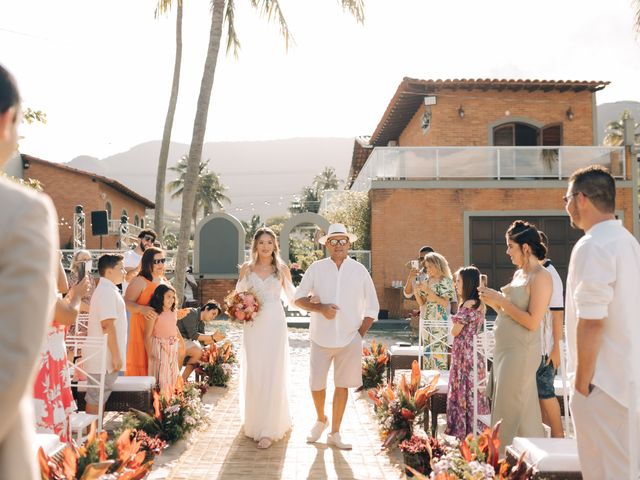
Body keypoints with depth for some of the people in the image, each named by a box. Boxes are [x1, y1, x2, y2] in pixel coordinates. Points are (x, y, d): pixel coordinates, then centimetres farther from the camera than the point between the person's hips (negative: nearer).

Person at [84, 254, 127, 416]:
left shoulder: (107, 290, 16)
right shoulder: (107, 291, -16)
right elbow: (107, 325, -23)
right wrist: (116, 356, -21)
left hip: (103, 357, 10)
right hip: (104, 358, -10)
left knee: (98, 398, 14)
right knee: (95, 400, -2)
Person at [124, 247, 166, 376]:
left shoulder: (165, 281, 16)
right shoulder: (140, 281, -7)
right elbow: (127, 302, -16)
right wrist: (142, 309, -31)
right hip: (143, 328, -6)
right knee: (142, 361, -7)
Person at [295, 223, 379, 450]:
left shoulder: (359, 271, 1)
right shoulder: (316, 268, -1)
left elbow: (372, 307, 7)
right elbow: (298, 298, 2)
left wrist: (360, 334, 1)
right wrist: (320, 308, -15)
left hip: (350, 339, 0)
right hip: (321, 338, 0)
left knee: (342, 385, 8)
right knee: (316, 384, 4)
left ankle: (334, 433, 24)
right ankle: (321, 419, 35)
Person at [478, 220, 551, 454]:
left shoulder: (541, 277, -14)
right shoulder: (518, 274, 13)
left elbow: (532, 322, -20)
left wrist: (501, 300, -16)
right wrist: (492, 301, 2)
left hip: (521, 352, -9)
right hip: (505, 349, 9)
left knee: (508, 411, 0)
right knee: (525, 411, 16)